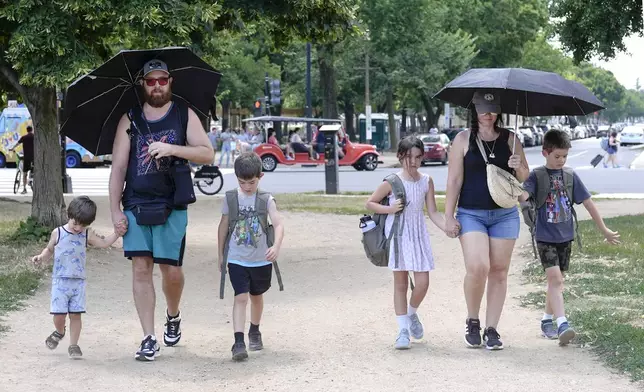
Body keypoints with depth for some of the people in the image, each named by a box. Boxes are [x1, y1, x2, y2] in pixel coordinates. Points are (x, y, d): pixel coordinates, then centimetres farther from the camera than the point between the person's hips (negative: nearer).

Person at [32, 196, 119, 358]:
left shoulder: (87, 235, 2)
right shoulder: (58, 233, 0)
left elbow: (104, 243, -3)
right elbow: (49, 250, 13)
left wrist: (117, 232, -13)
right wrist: (41, 257, -5)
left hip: (78, 282, 1)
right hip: (60, 281, -1)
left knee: (75, 314, 0)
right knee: (59, 314, -4)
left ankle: (73, 345, 13)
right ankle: (59, 332, 29)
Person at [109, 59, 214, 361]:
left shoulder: (185, 115, 5)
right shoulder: (130, 120, 7)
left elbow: (207, 154, -4)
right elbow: (118, 168, 6)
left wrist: (171, 148, -19)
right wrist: (115, 211, 0)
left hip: (171, 206, -1)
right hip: (135, 205, 1)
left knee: (171, 270, -1)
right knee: (141, 269, -3)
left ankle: (173, 315, 31)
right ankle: (149, 339, 2)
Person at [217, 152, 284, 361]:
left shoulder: (266, 200, -7)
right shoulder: (230, 198, -3)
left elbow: (278, 224, -17)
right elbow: (223, 227, 6)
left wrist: (276, 246, -34)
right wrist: (221, 255, 10)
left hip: (261, 260, 1)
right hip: (237, 259, -1)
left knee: (256, 296, 19)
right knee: (241, 297, -13)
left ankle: (254, 331, 41)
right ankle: (239, 342, -19)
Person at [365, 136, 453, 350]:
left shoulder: (426, 181, 3)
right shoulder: (392, 182, -6)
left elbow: (433, 213, 5)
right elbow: (370, 203, 2)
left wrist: (448, 228, -11)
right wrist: (389, 209, -15)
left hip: (418, 235, 3)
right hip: (397, 235, -2)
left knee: (422, 282, -4)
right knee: (400, 283, 3)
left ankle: (412, 313, 26)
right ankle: (403, 330, 10)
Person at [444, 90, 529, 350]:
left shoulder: (509, 139, 8)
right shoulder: (464, 139, 2)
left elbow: (525, 178, 13)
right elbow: (454, 180, 1)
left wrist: (519, 167, -11)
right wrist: (449, 216, -3)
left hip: (505, 214, 3)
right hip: (471, 214, -3)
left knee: (499, 271, 3)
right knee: (477, 267, -17)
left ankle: (492, 329, 12)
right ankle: (472, 322, 5)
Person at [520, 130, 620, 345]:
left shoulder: (570, 176, 4)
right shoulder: (537, 176, -6)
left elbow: (588, 203, 8)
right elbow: (523, 195, -24)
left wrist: (604, 230, 11)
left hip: (565, 238, 4)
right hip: (545, 238, -4)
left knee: (556, 281, 13)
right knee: (555, 279, -16)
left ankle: (547, 320, 28)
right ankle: (562, 324, -24)